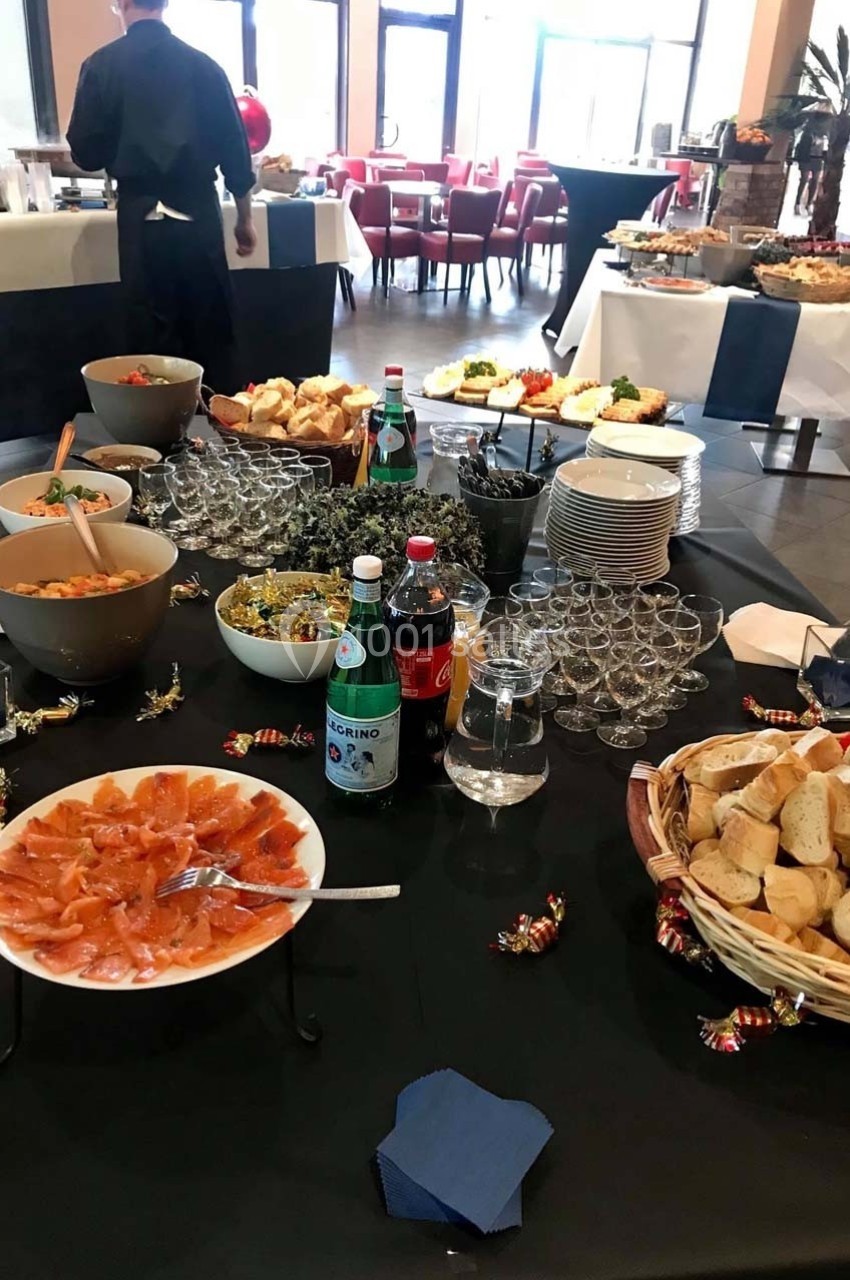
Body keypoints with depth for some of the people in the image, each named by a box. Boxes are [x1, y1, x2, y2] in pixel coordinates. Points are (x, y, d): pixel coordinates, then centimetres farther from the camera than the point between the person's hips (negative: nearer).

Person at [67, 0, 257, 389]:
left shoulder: (102, 65, -1)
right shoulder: (202, 64, 3)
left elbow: (86, 153, -1)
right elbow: (233, 146, 2)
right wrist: (244, 219, 10)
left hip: (141, 215, -1)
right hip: (198, 211, 1)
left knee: (153, 334, 6)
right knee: (210, 327, 9)